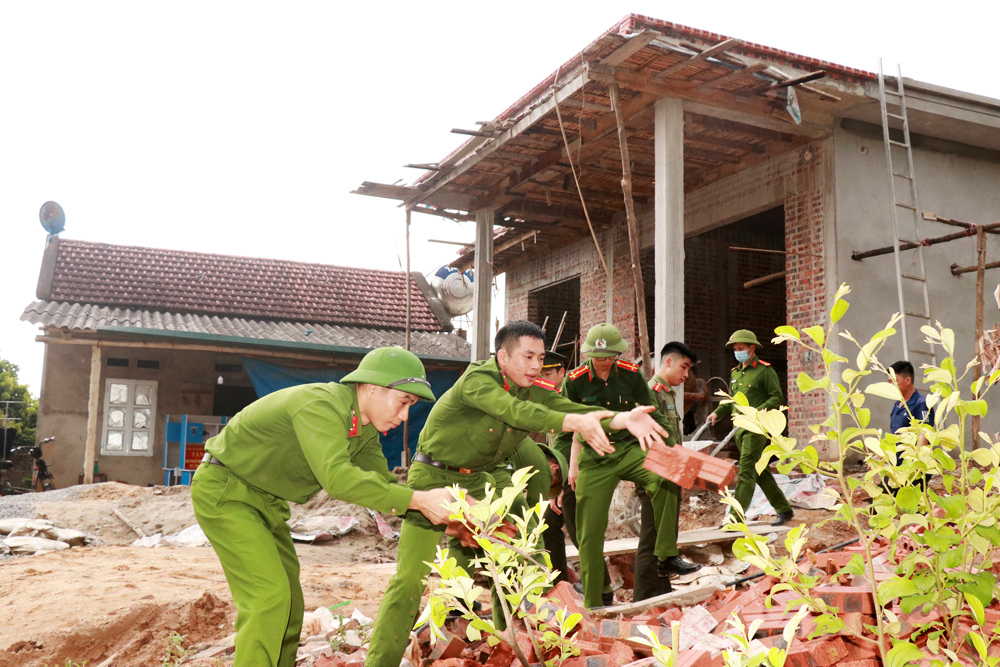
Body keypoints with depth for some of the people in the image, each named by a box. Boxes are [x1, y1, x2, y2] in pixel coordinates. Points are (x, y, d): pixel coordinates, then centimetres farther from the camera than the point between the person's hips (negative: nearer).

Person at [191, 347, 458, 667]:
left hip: (265, 502, 9)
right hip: (224, 492, -9)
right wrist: (416, 499, -41)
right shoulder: (320, 405, -30)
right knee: (269, 596, -16)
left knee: (288, 601, 10)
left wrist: (437, 502, -16)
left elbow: (381, 483, 0)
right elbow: (337, 477, -43)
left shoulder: (366, 429, 1)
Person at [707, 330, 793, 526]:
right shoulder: (735, 373, 17)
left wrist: (758, 411, -22)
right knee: (760, 472, 13)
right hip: (740, 429, 8)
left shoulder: (764, 370, -5)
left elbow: (777, 397, -9)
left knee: (746, 472, -12)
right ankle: (784, 510, 24)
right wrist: (717, 413, 6)